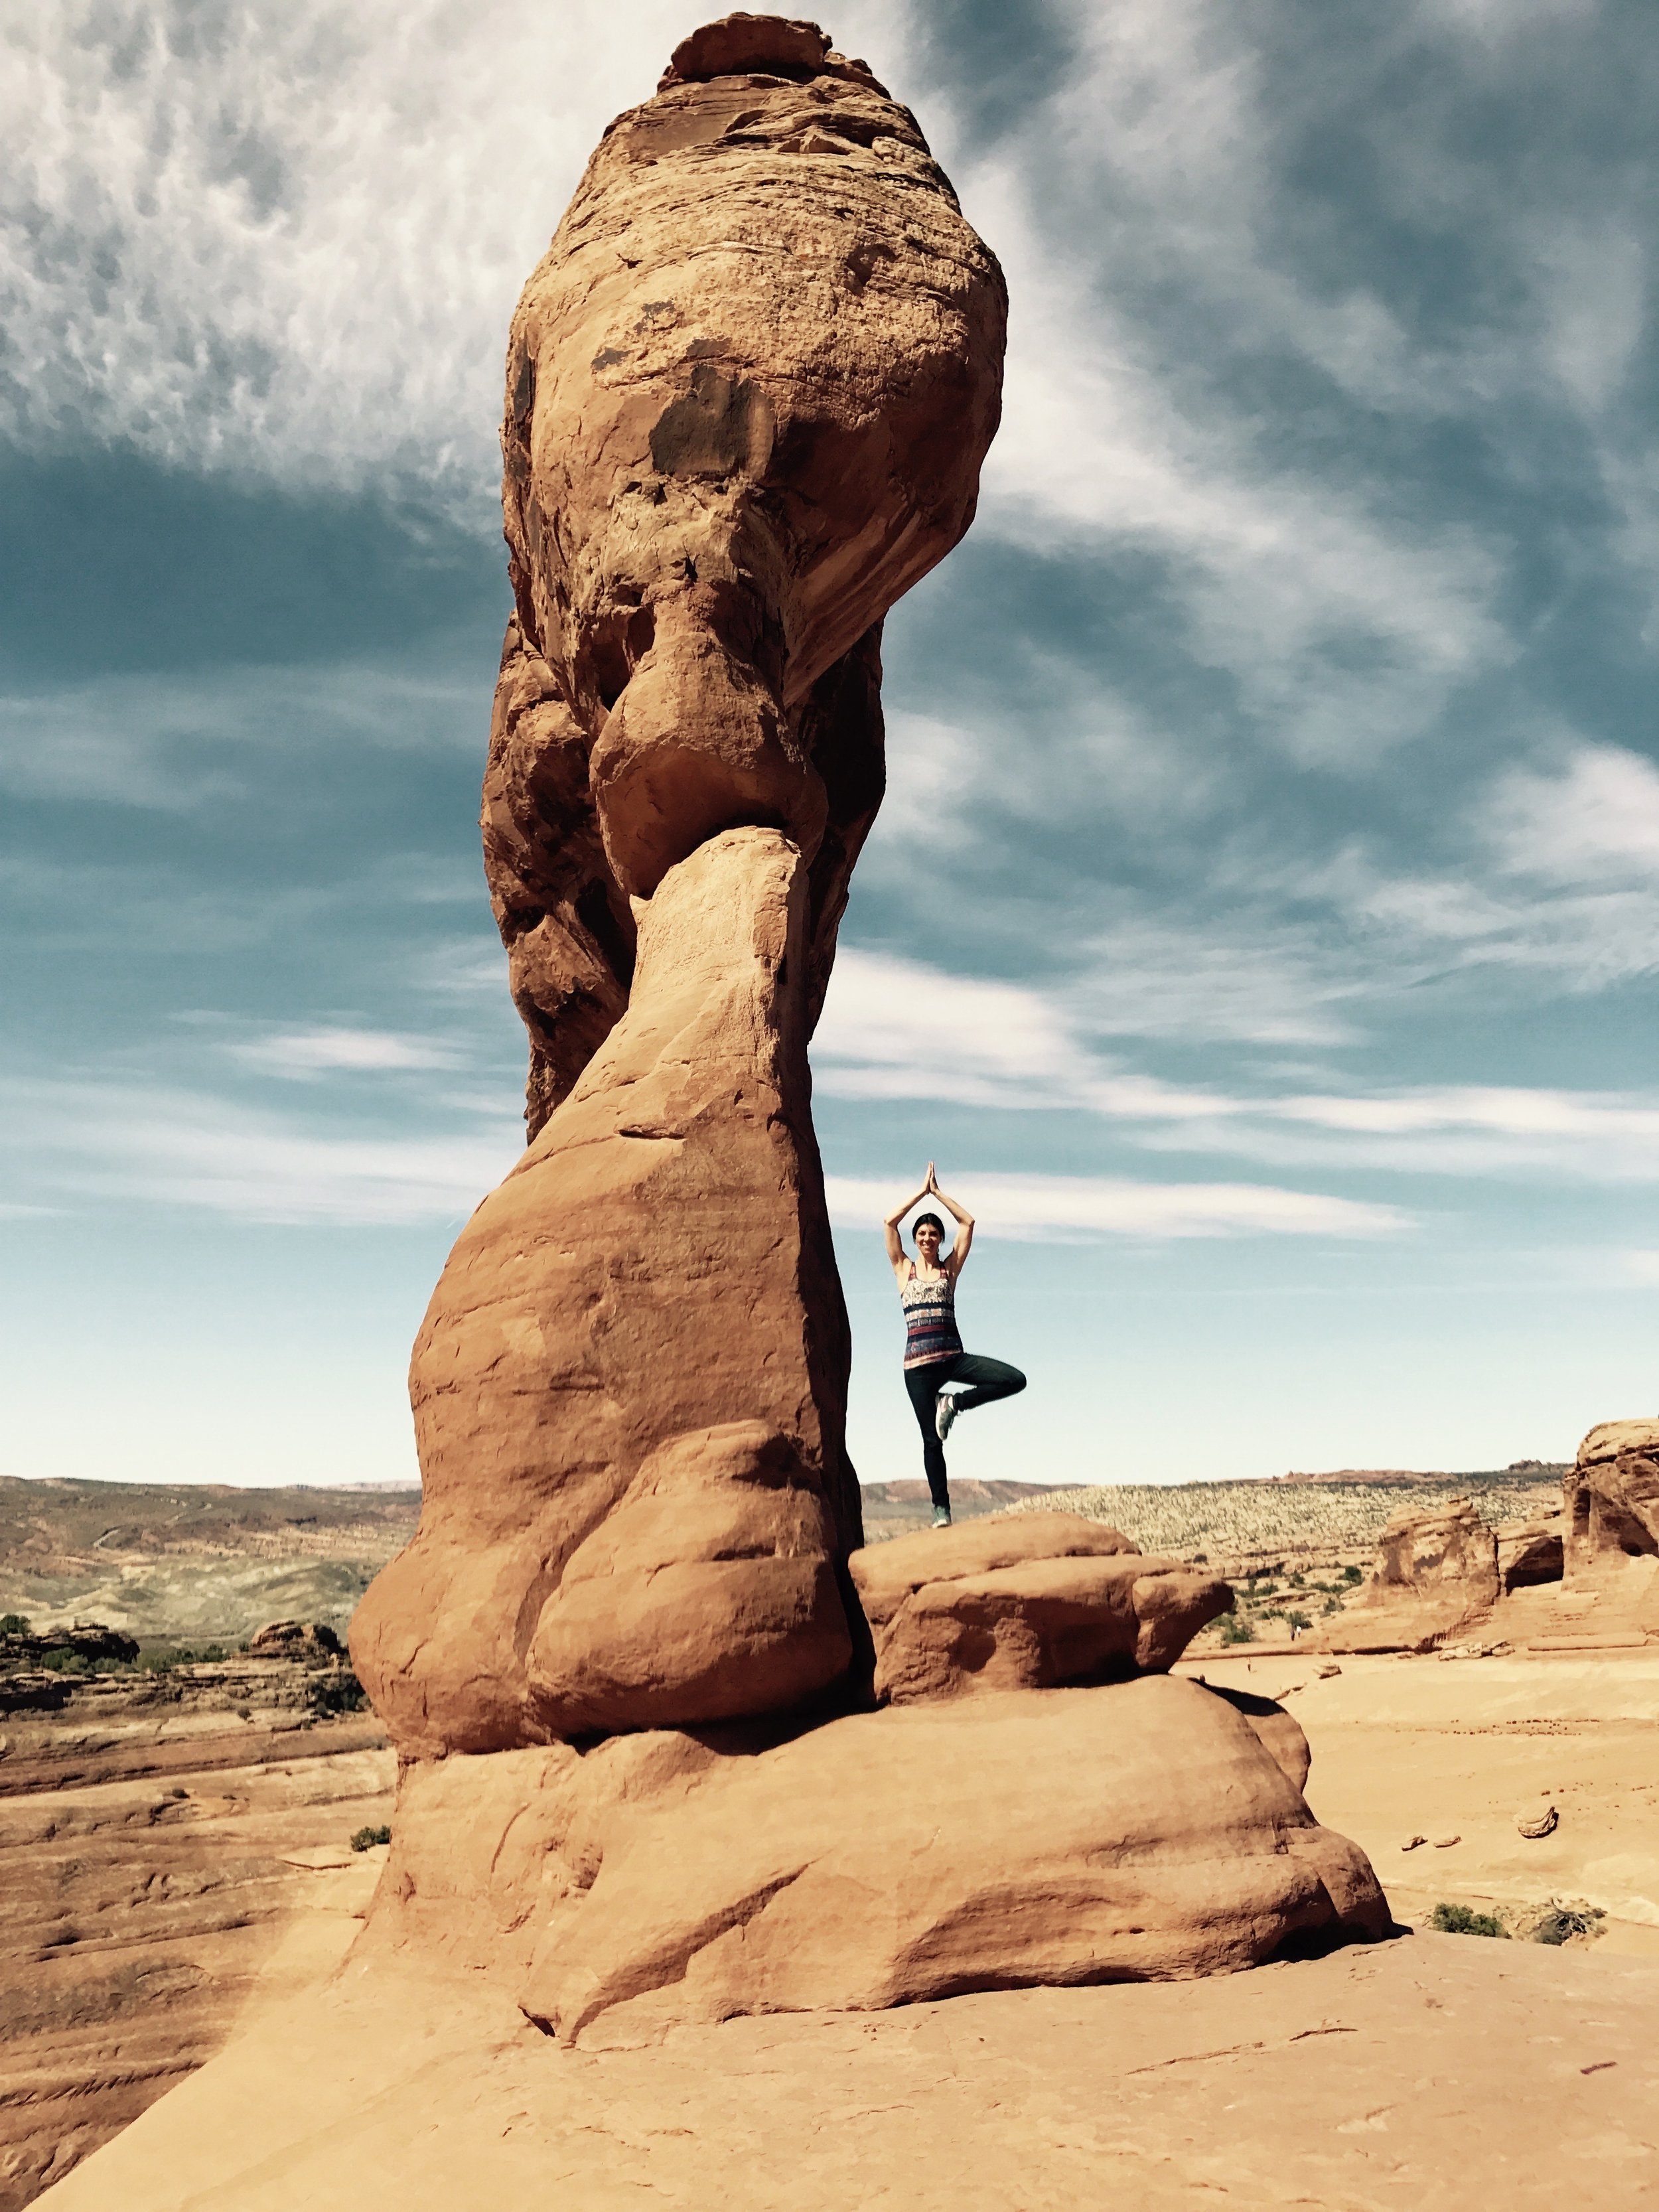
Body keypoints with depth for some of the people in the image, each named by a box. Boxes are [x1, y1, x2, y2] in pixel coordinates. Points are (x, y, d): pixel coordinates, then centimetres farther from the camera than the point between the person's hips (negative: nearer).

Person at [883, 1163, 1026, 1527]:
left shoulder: (950, 1268, 10)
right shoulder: (904, 1269, 8)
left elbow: (968, 1223, 4)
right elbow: (889, 1222, -1)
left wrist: (938, 1193, 6)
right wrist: (923, 1192, 4)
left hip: (953, 1357, 2)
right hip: (918, 1363, -2)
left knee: (1015, 1380, -18)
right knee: (931, 1440, -1)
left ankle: (954, 1403, -3)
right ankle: (941, 1508, 12)